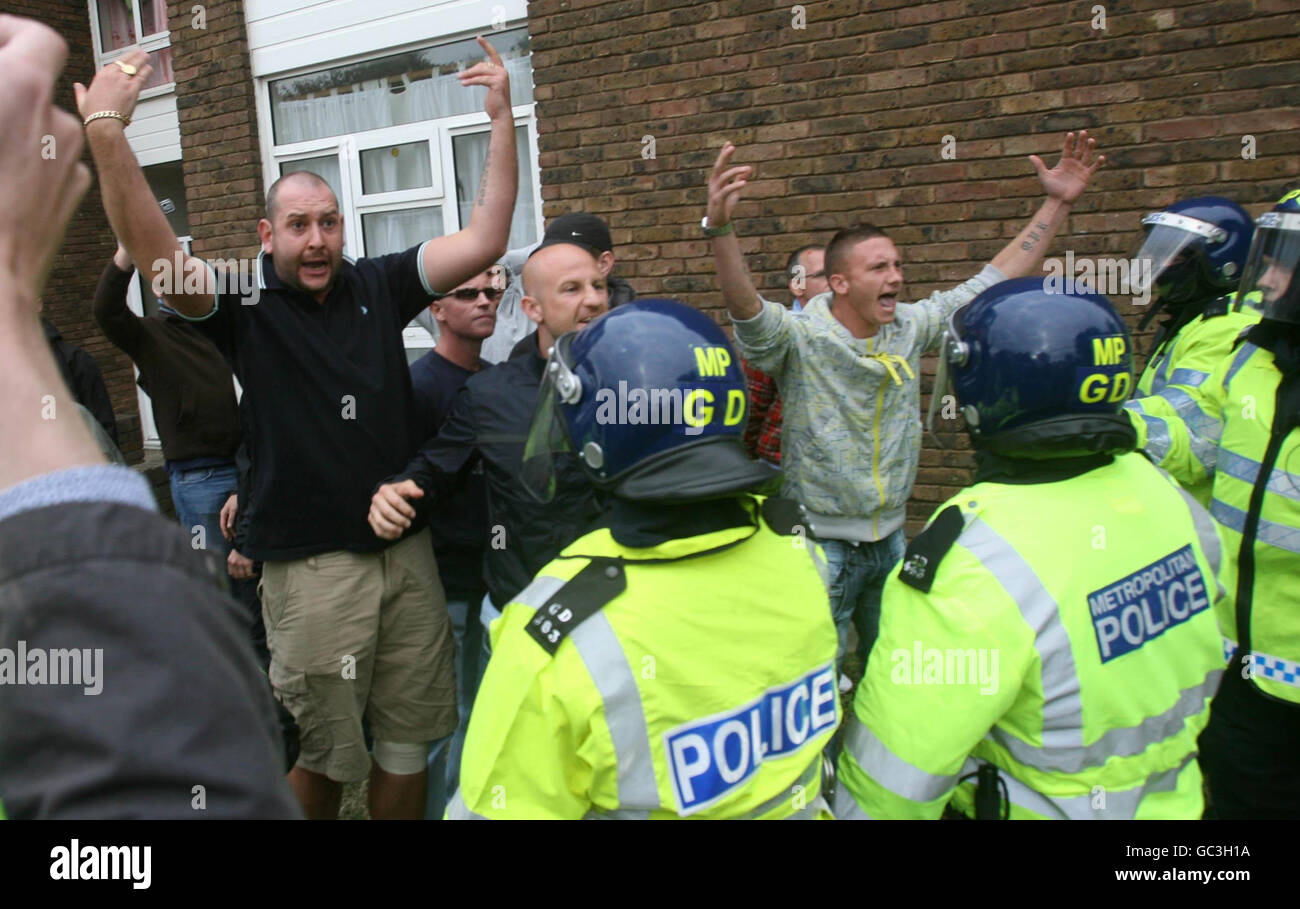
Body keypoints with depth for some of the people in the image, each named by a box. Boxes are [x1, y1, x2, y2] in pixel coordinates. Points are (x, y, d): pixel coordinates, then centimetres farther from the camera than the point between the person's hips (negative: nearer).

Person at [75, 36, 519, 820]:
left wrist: (503, 117, -6)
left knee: (408, 741, 16)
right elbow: (153, 251, -21)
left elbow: (484, 241, -1)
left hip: (408, 550, 3)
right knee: (322, 755, 10)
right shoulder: (245, 305, -4)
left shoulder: (378, 286, 4)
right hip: (313, 565, -3)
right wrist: (106, 129, -33)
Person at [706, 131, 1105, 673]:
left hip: (891, 538, 6)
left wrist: (1057, 203, 4)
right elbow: (746, 309, -36)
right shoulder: (799, 337, -17)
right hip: (822, 542, -6)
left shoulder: (910, 328, 0)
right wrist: (720, 227, -53)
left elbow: (995, 282, 6)